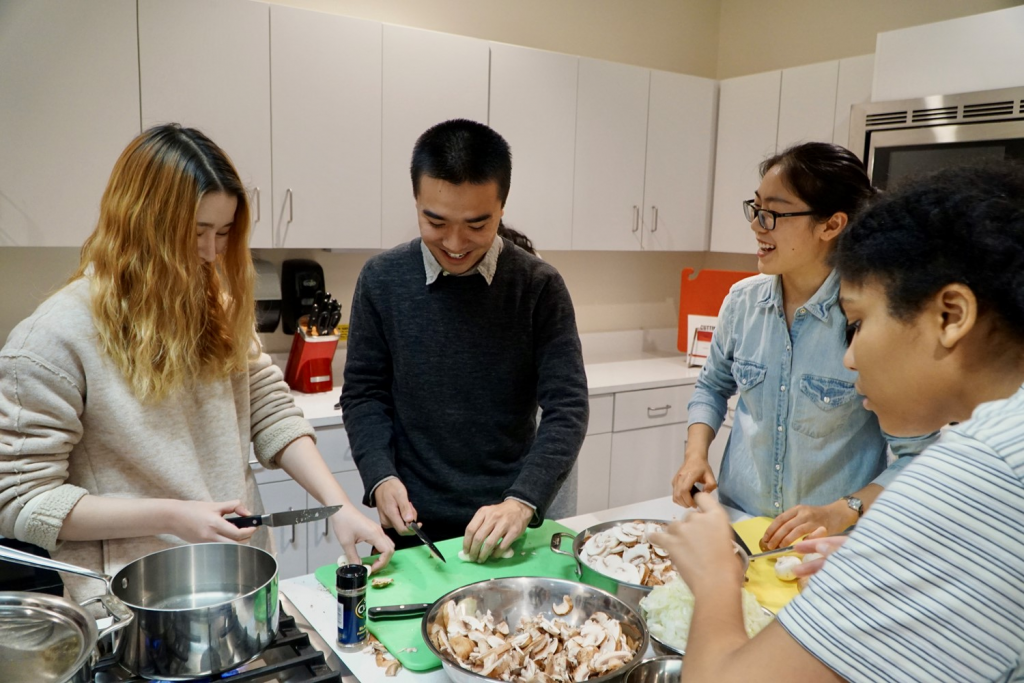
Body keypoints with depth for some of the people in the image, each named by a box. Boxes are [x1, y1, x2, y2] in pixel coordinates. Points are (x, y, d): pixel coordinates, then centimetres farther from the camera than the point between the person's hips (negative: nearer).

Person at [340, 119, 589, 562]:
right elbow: (363, 393, 0)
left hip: (508, 525, 0)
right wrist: (380, 477, -14)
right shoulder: (382, 280, -6)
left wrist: (522, 501, -23)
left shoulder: (539, 287, -10)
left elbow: (566, 407, -12)